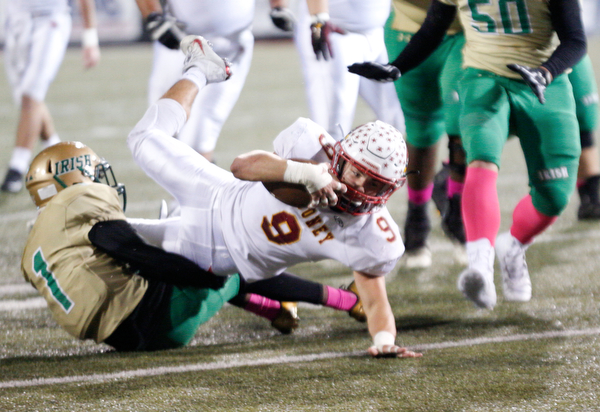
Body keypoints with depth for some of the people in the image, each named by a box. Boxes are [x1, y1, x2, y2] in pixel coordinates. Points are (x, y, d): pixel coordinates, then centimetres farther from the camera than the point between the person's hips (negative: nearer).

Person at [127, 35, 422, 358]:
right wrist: (305, 173, -48)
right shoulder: (315, 146, -32)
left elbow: (375, 302, -22)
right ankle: (200, 70, 41)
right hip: (223, 203, 0)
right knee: (147, 139, 14)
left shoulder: (374, 243, -31)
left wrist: (384, 339, -45)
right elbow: (243, 165, -30)